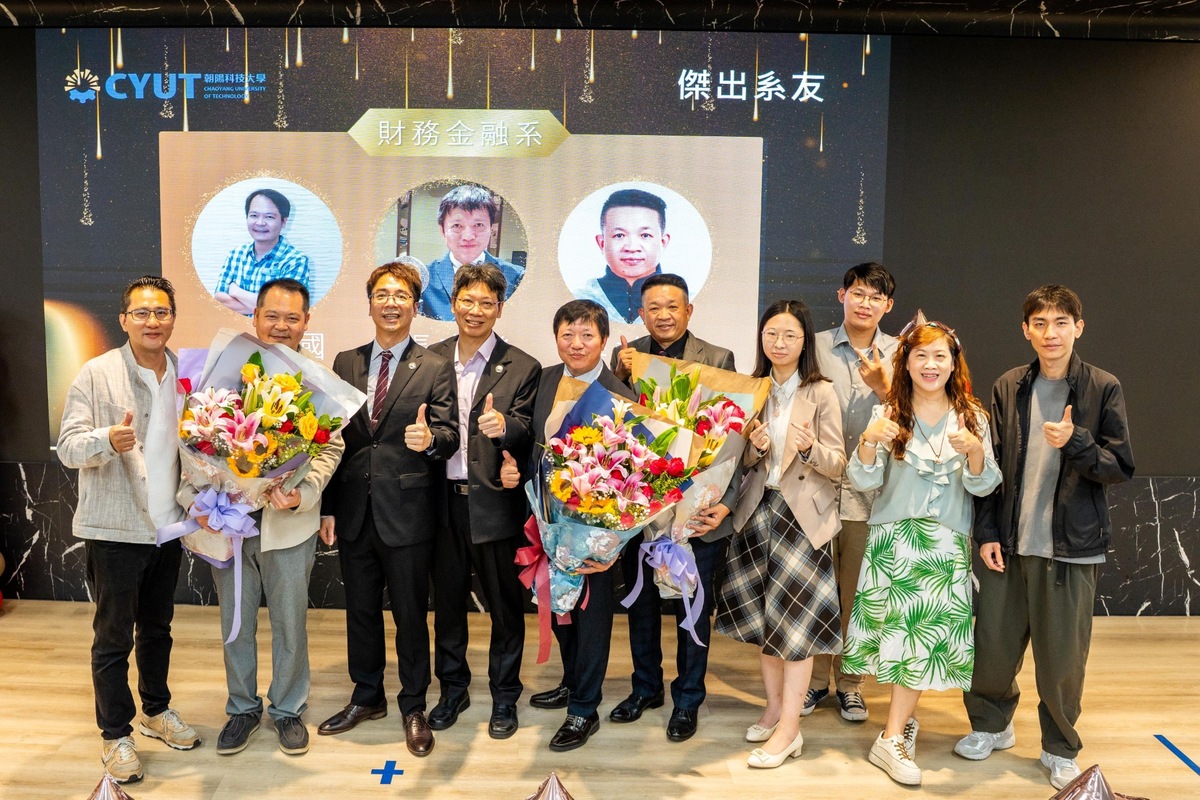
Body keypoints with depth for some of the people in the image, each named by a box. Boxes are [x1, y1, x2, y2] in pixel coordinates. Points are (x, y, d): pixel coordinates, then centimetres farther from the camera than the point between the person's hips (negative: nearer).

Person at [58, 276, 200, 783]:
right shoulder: (97, 375, -10)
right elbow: (68, 447, -14)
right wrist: (107, 440, -33)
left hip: (167, 526, 5)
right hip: (115, 530, -5)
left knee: (158, 627, 19)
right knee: (113, 637, 7)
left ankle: (156, 710, 37)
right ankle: (116, 734, 22)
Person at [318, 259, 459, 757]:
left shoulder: (436, 369, -3)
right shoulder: (345, 363, 8)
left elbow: (450, 435, -10)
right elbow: (332, 437, 8)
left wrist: (430, 439, -33)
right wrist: (328, 506, 6)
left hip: (407, 512, -4)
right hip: (354, 510, 4)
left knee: (410, 613, 8)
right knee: (360, 609, 17)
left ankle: (413, 707, 25)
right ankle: (367, 697, 36)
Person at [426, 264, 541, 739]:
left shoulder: (522, 368, -3)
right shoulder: (431, 359, 8)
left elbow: (525, 433, -10)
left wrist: (503, 426, -31)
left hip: (494, 501, -3)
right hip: (443, 499, 3)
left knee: (505, 603, 8)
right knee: (447, 600, 16)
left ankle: (504, 697, 27)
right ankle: (452, 689, 34)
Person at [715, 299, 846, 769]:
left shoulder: (821, 393, -5)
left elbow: (837, 466, -6)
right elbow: (743, 462, 9)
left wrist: (810, 449, -26)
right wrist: (754, 448, -12)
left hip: (803, 513, -4)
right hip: (757, 508, 5)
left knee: (794, 617, -3)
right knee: (761, 613, 10)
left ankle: (789, 729, 5)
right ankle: (774, 707, 26)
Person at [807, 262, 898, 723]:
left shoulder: (899, 355, 5)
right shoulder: (815, 347, 4)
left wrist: (882, 386, -14)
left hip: (870, 491, 0)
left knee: (857, 593, 8)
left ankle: (849, 683, 24)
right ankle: (815, 679, 24)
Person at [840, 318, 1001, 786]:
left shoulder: (972, 417, 3)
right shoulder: (888, 413, 0)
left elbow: (983, 487, -3)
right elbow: (863, 481, -6)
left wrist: (975, 450, -23)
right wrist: (869, 441, -25)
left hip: (945, 544, 1)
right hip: (892, 538, -1)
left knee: (925, 632, 0)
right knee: (901, 626, 4)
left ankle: (893, 738, 12)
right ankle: (904, 720, 25)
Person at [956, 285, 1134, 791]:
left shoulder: (1103, 389, -2)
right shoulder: (1008, 388, 4)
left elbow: (1121, 467, -3)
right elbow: (990, 465, 6)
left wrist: (1075, 442, -21)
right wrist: (986, 532, 1)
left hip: (1071, 546, -2)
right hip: (1010, 542, 2)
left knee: (1062, 654, 6)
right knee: (992, 643, 9)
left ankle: (1060, 749, 28)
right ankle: (991, 725, 33)